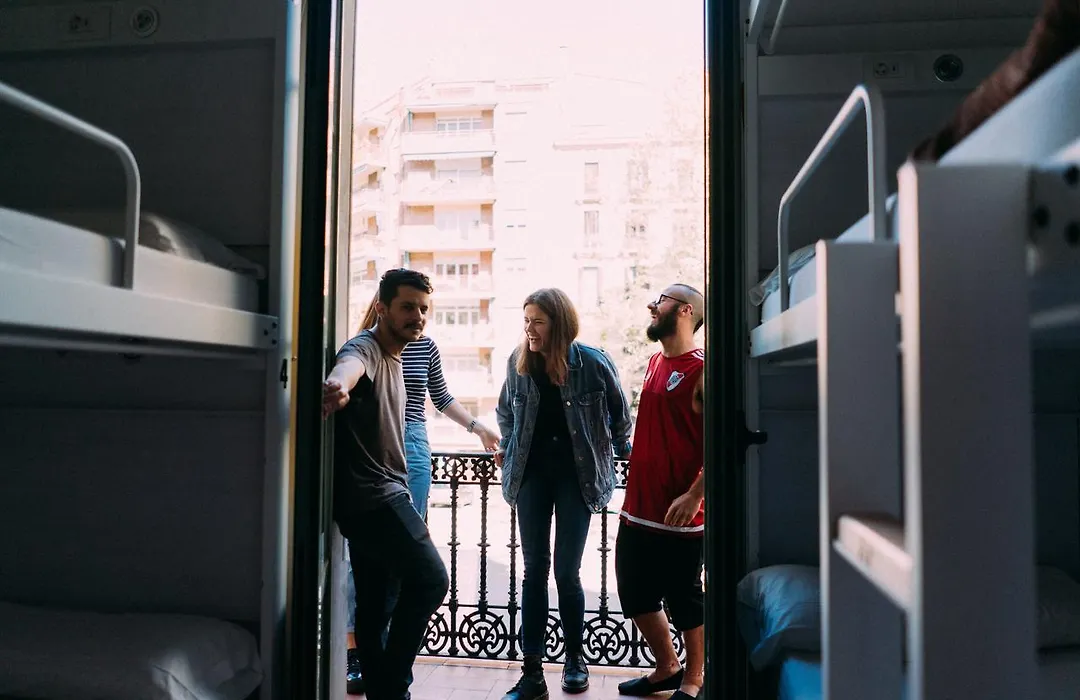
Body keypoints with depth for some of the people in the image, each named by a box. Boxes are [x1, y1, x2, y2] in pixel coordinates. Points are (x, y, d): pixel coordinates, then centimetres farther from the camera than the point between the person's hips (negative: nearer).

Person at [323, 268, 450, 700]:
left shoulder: (394, 359, 17)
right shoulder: (365, 349, -12)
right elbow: (348, 365, -40)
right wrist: (338, 385, -63)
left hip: (383, 497, 9)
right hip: (370, 496, -9)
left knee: (377, 606, 12)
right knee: (429, 579, -13)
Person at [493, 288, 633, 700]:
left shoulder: (593, 364, -12)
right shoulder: (518, 363, -4)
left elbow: (619, 415, 4)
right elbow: (506, 412, 16)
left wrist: (624, 454, 13)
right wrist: (506, 449, 10)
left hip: (577, 475, -2)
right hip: (532, 473, 2)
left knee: (567, 572, 1)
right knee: (534, 571, 1)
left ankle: (575, 658, 24)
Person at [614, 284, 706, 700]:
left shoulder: (702, 370, -12)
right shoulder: (656, 362, 12)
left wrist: (693, 496, -22)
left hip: (678, 515, -8)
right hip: (637, 509, 8)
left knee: (684, 601, 7)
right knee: (635, 596, 16)